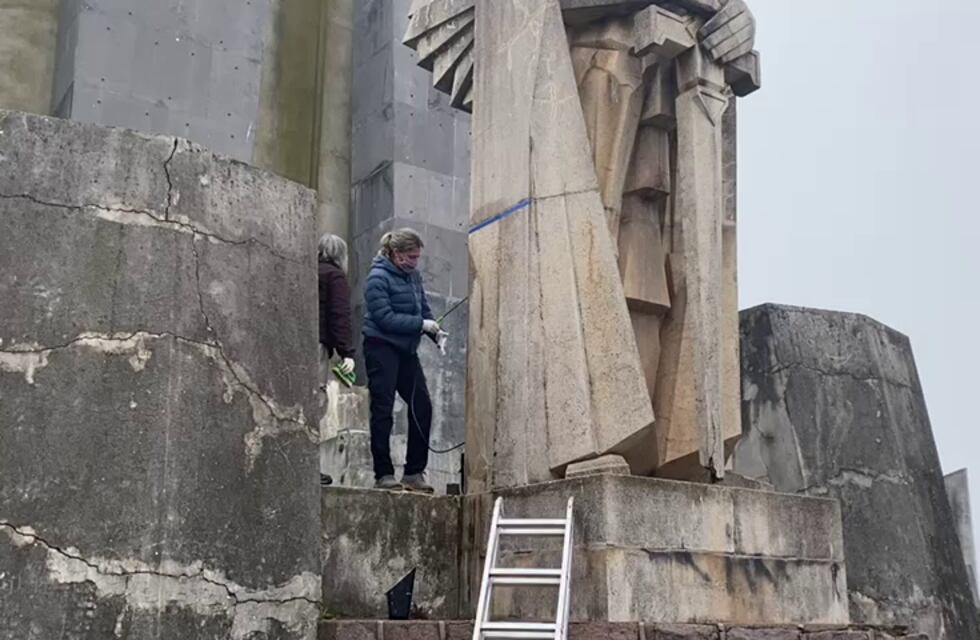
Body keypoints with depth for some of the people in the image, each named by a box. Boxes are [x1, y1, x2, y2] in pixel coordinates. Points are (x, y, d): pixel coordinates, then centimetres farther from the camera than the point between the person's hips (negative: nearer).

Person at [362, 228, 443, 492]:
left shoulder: (413, 275, 10)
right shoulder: (378, 277, -11)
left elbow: (424, 309, 14)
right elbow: (385, 317, -19)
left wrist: (436, 331, -5)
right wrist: (421, 324, -19)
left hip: (406, 350, 7)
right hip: (382, 348, -7)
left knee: (422, 407, 3)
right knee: (383, 411, -1)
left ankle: (414, 472, 13)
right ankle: (383, 474, 6)